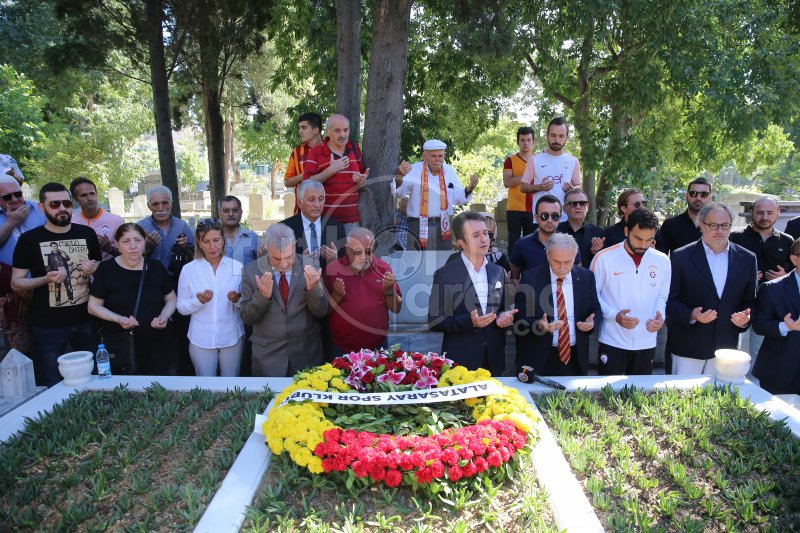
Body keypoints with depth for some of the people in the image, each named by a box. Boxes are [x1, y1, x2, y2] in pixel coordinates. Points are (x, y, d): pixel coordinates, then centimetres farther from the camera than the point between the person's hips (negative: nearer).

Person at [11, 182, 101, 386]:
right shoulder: (30, 239, -4)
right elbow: (16, 282, -2)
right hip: (48, 327, -2)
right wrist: (46, 279, -20)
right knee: (51, 387, 4)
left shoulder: (87, 233, 5)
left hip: (86, 321, 3)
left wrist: (95, 269, -6)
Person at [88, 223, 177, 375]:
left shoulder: (156, 267, 2)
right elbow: (93, 306, 0)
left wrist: (164, 316, -9)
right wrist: (118, 319, -16)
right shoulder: (106, 269, -4)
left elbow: (171, 299, 11)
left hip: (158, 343, 2)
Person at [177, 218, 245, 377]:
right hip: (201, 339, 0)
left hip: (232, 337, 0)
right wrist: (198, 301, -19)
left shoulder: (238, 267, -3)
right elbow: (181, 307, -1)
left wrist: (238, 300, -21)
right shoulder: (188, 269, -3)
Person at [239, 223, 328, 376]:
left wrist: (313, 289, -24)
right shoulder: (251, 271, -7)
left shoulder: (309, 267, -7)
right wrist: (262, 296, -23)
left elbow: (321, 312, -5)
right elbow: (246, 318, -5)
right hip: (268, 357, 0)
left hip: (306, 354, 1)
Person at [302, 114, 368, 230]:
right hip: (325, 218, -3)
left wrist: (362, 180, -3)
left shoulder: (355, 148, 11)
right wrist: (331, 170, -16)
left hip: (351, 219, 3)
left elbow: (362, 175, 21)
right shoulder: (315, 152, -1)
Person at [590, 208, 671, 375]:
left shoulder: (662, 261, 2)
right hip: (612, 342, -3)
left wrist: (661, 317, -9)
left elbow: (662, 296, 11)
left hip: (646, 343, 3)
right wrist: (614, 315, -16)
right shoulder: (604, 258, -8)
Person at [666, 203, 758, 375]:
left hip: (725, 347, 3)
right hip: (688, 347, -3)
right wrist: (691, 315, -21)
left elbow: (750, 301, 10)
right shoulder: (681, 257, -6)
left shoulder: (747, 259, 4)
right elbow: (670, 300, -5)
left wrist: (745, 318, -10)